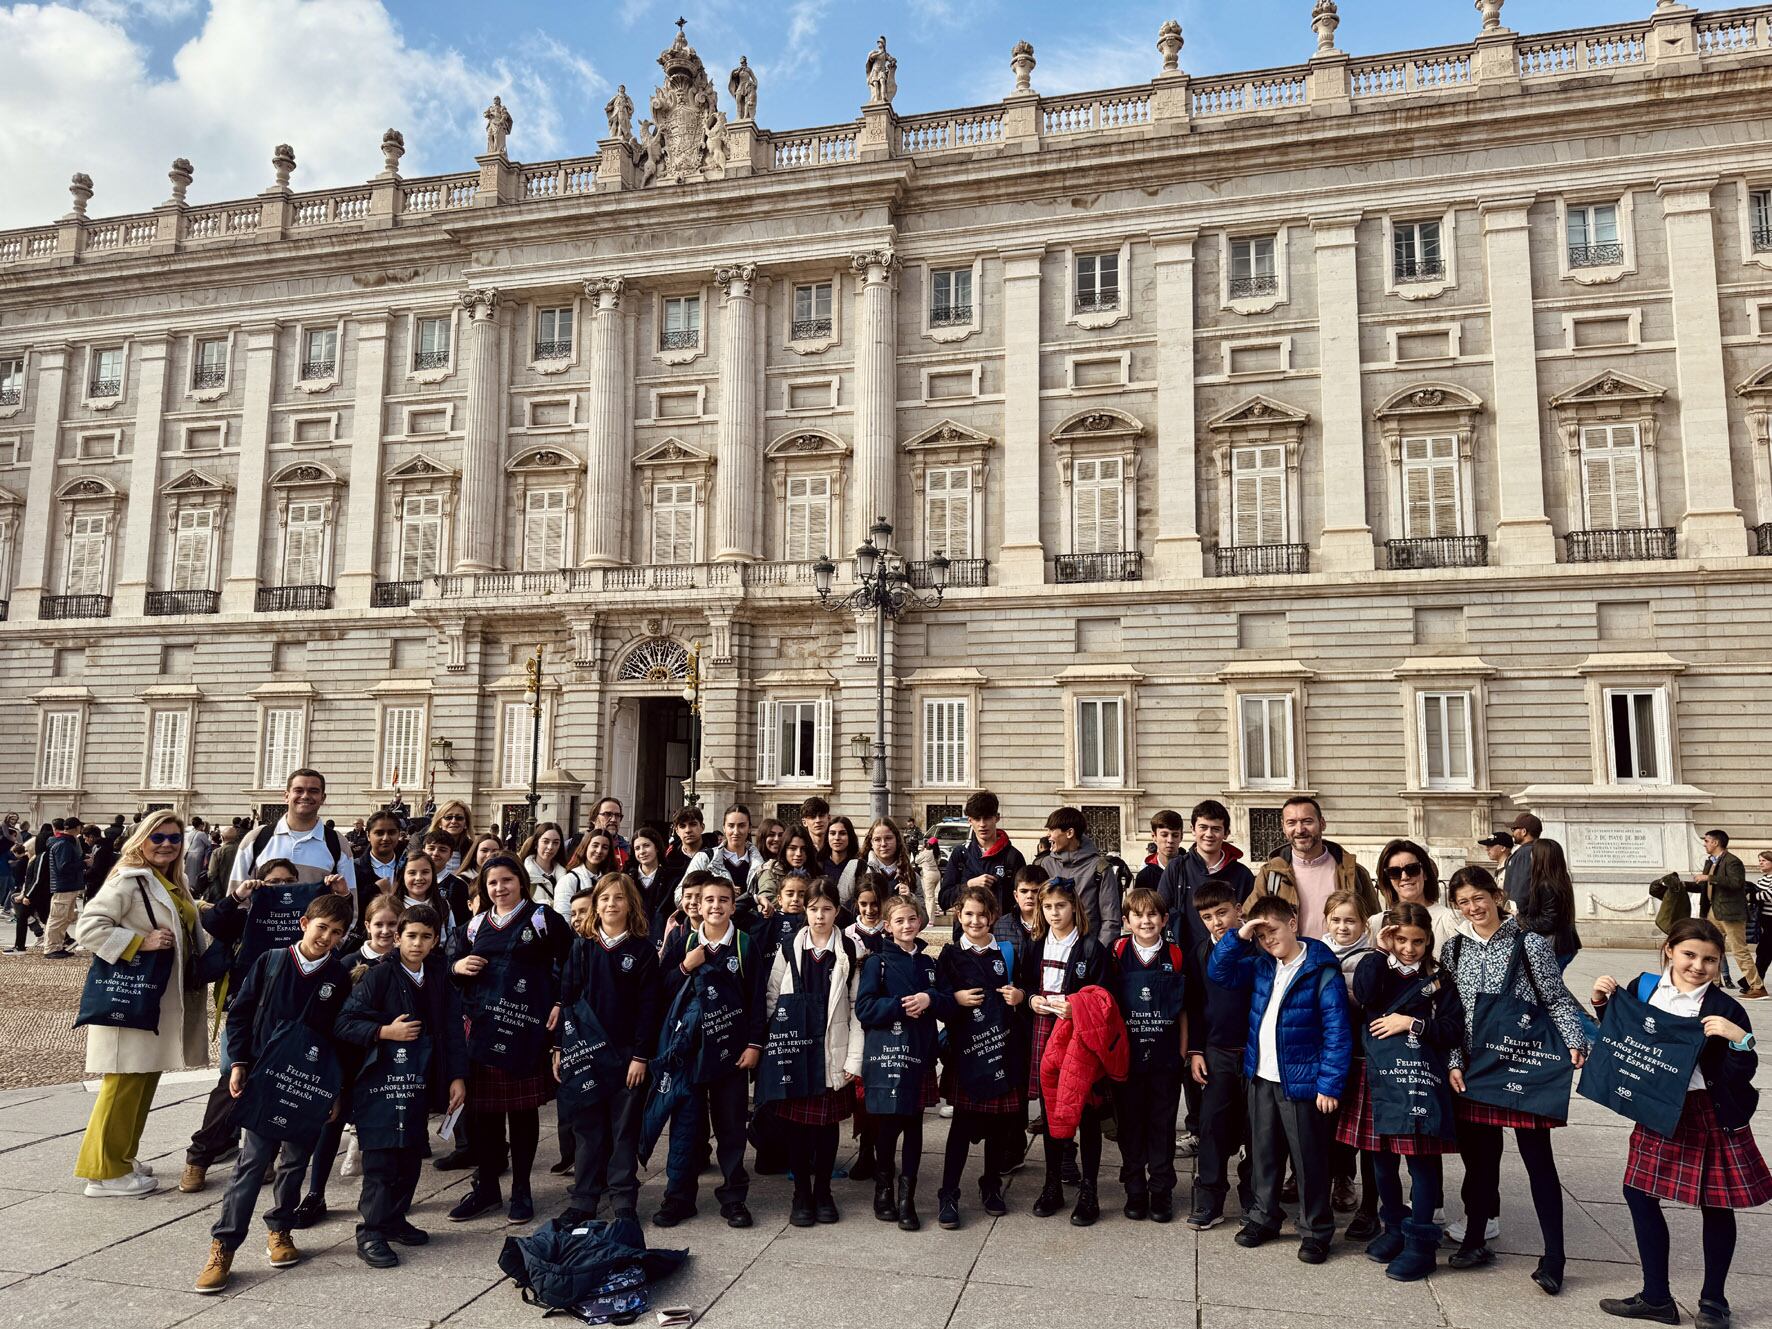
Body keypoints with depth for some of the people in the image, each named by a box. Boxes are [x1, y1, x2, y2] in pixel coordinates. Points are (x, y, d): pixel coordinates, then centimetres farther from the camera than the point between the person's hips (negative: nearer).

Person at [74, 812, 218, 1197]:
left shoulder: (173, 885, 16)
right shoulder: (129, 880, -12)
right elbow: (88, 927, -19)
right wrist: (140, 942, -22)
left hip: (163, 1000, 9)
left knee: (146, 1077, 14)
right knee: (125, 1082, -4)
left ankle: (122, 1158, 25)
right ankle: (105, 1171, 5)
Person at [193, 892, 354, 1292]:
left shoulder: (340, 978, 0)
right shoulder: (270, 962, -2)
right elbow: (239, 1013, 3)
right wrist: (238, 1063, -3)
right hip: (264, 1078, -1)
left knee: (295, 1161, 11)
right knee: (252, 1161, -2)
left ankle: (279, 1230, 29)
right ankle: (222, 1247, 6)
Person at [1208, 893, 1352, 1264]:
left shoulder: (1322, 971, -14)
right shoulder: (1261, 965, 5)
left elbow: (1337, 1033, -15)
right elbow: (1218, 971, 7)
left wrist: (1329, 1085, -17)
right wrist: (1239, 937, -7)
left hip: (1301, 1081, -6)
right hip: (1261, 1077, 6)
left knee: (1308, 1159, 6)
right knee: (1264, 1152, 17)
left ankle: (1316, 1230, 21)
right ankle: (1264, 1217, 32)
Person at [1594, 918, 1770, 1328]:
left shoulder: (1725, 1010, -13)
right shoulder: (1644, 989, -2)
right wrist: (1603, 1004, -4)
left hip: (1711, 1118, -4)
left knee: (1716, 1206, 9)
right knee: (1638, 1193, 9)